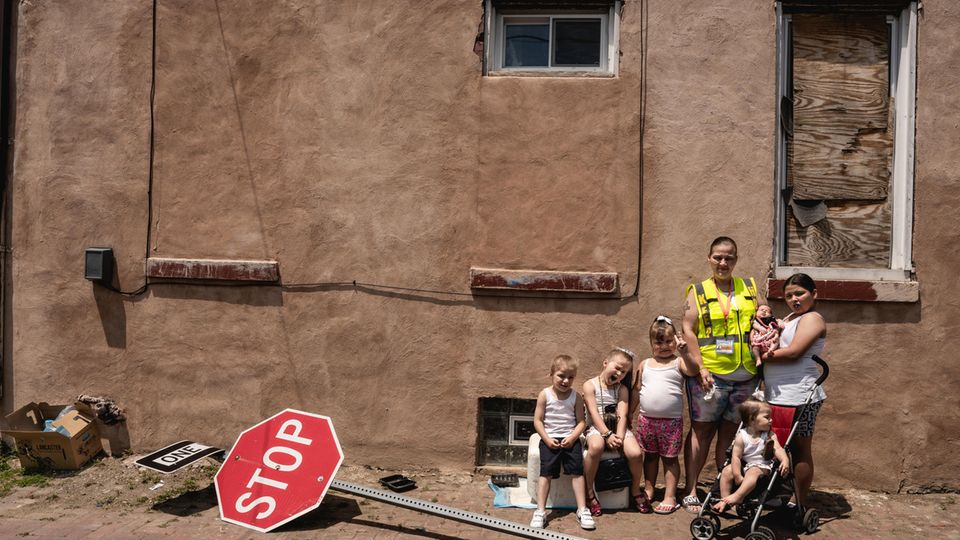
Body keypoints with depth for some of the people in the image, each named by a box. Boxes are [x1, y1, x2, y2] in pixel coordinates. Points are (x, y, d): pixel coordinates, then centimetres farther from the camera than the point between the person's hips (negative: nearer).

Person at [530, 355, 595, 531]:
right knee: (545, 473, -7)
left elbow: (581, 422, 0)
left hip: (571, 440, 1)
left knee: (577, 471, -5)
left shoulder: (576, 397, 0)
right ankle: (540, 511, -3)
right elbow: (537, 420, -3)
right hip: (549, 440, -1)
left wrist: (572, 437, -15)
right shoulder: (545, 394, -3)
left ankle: (582, 509, 4)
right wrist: (547, 439, -12)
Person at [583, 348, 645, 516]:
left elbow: (622, 415, -3)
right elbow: (594, 413, -10)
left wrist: (619, 437, -19)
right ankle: (589, 492, -18)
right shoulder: (590, 385, -1)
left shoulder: (622, 389, 10)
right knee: (596, 446, -37)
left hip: (618, 428, 4)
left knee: (635, 453, -23)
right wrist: (607, 434, -21)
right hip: (597, 427, -3)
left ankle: (635, 489, 7)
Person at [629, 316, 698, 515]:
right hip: (646, 418, 4)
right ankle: (648, 490, 27)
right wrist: (629, 413, 13)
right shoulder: (645, 364, 9)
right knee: (650, 455, 15)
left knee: (670, 458, 4)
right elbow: (637, 390, 13)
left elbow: (692, 371, -23)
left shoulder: (678, 362, -2)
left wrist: (684, 352, -35)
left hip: (671, 420, -3)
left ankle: (670, 497, 10)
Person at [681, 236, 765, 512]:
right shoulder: (698, 291, 5)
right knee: (702, 430, 1)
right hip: (709, 374, -3)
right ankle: (691, 491, 8)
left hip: (745, 376, 3)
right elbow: (688, 331, -2)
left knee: (730, 432, 9)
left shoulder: (750, 288, 14)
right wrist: (700, 368, -11)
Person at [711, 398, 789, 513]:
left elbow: (778, 449, -14)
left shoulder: (770, 435, 0)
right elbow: (736, 456, -9)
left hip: (762, 466, -2)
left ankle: (737, 496, -41)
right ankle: (725, 499, -13)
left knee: (753, 472, -34)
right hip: (744, 465, 2)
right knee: (727, 471, -18)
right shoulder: (742, 436, -6)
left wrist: (785, 460, -37)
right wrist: (737, 476, -16)